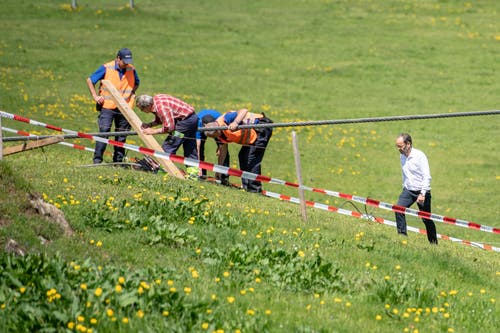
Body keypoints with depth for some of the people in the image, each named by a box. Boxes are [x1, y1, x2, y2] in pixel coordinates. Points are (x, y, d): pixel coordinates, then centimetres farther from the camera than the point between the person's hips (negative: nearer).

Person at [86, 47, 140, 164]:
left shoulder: (131, 69, 6)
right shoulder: (106, 68, -5)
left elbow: (136, 83, 26)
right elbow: (90, 80, 3)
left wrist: (131, 93, 9)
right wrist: (95, 96, -4)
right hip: (107, 106, -4)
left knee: (121, 136, 6)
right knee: (104, 132, -12)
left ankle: (118, 161, 15)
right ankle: (97, 160, -9)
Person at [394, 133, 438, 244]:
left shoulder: (419, 156, -16)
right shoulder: (402, 156, 6)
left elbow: (427, 176, -19)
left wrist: (422, 194, -23)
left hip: (421, 190, -5)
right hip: (408, 190, 5)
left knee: (426, 219, 4)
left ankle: (433, 242, 20)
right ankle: (402, 235, -15)